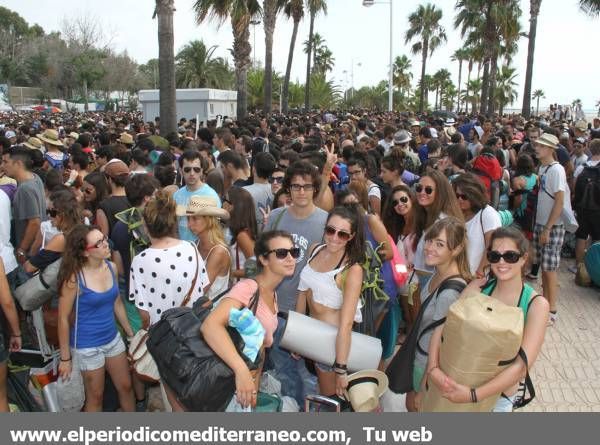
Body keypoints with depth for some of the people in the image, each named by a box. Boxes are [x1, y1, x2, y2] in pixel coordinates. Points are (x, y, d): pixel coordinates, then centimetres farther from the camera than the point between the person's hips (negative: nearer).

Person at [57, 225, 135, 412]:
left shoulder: (111, 267, -5)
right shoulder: (74, 278, -21)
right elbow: (63, 318, -13)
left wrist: (130, 334, 14)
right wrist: (65, 358, -9)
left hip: (113, 338, 6)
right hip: (87, 346, -5)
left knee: (126, 386, 18)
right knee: (95, 396, 13)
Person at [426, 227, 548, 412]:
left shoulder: (536, 304, -17)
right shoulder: (478, 287, -10)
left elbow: (523, 365, -25)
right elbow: (442, 327, -14)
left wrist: (473, 395, -31)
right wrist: (432, 368, -30)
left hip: (499, 395, -2)